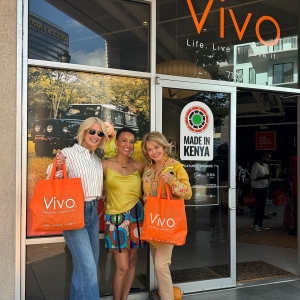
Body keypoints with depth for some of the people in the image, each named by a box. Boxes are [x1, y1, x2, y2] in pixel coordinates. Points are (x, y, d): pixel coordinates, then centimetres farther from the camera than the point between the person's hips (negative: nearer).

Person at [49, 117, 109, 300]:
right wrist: (57, 168, -26)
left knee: (89, 265, 15)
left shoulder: (98, 160, 12)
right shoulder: (68, 153, -8)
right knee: (87, 267, -11)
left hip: (93, 213, 7)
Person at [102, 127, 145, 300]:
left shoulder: (138, 166, 4)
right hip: (117, 218, -4)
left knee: (132, 262, 11)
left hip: (136, 216, 4)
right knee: (122, 267, -3)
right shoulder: (106, 165, -5)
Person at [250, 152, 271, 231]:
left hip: (264, 188, 8)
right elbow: (252, 177, -18)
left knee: (262, 206, 9)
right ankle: (255, 224, 5)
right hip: (257, 188, -8)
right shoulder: (256, 165, -13)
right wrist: (263, 177, -21)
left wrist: (268, 176, -1)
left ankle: (260, 224, 16)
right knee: (259, 206, -7)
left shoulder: (266, 165, 12)